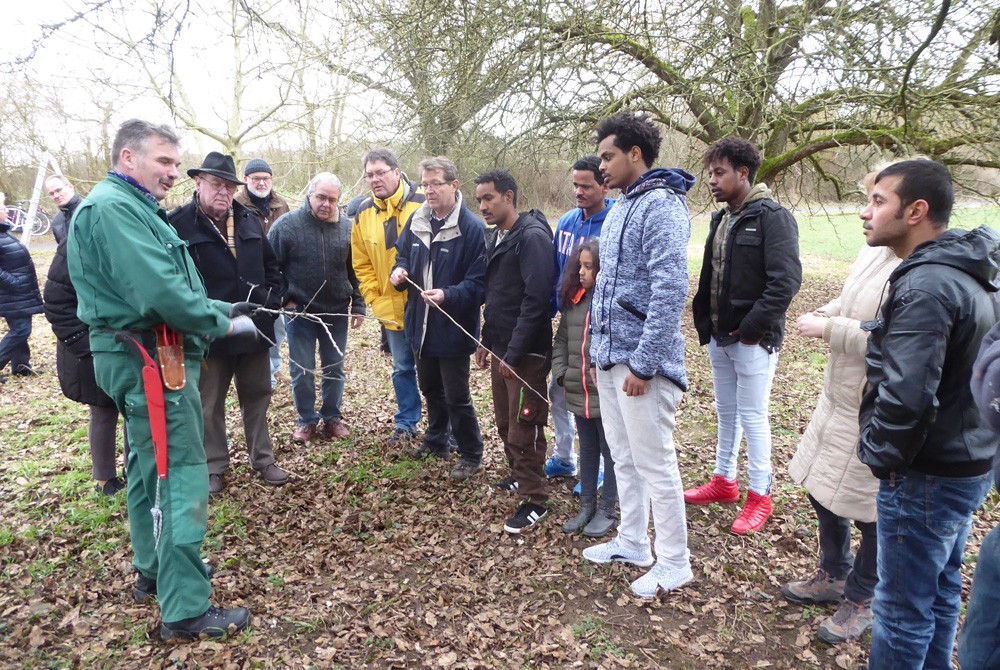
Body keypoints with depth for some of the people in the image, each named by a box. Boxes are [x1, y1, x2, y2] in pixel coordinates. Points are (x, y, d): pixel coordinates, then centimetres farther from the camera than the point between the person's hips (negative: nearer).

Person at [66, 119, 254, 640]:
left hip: (143, 358, 11)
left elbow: (169, 281, 15)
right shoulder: (113, 208, -18)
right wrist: (223, 324, -15)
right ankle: (186, 610, 2)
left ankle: (154, 569, 37)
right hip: (150, 360, -11)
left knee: (150, 468, 20)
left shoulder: (132, 207, 17)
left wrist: (222, 309, 3)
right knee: (180, 478, -7)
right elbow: (162, 292, -27)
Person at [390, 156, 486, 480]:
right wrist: (399, 272, -5)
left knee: (457, 396, 4)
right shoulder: (416, 221, 4)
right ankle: (436, 440, 46)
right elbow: (403, 255, 17)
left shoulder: (472, 228, -18)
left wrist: (448, 295, -35)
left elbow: (478, 283, -20)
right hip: (420, 325, 7)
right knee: (430, 388, 24)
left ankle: (471, 456, 24)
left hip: (452, 329, -7)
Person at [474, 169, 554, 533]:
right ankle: (518, 475, 39)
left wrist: (514, 353, -22)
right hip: (500, 349, 9)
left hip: (526, 353, -9)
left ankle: (534, 500, 13)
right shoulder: (494, 238, 12)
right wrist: (486, 340, 16)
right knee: (504, 421, 19)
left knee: (523, 428, -1)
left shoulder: (532, 237, -16)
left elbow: (535, 300, -23)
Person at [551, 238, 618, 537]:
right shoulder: (574, 300, 6)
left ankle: (607, 510, 24)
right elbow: (561, 340, 12)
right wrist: (561, 373, 3)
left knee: (611, 451, 10)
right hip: (578, 393, 7)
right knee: (587, 450, 19)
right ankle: (586, 506, 32)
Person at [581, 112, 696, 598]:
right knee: (622, 456, 18)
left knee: (654, 462, 2)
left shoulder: (660, 206, -14)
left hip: (641, 361, -9)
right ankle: (631, 542, 34)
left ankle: (673, 562, 19)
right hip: (609, 356, 9)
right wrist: (601, 345, 15)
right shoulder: (621, 206, 15)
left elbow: (670, 290, -22)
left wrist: (643, 363, -21)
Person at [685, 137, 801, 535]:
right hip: (719, 337, 8)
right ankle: (724, 481, 32)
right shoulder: (721, 219, 12)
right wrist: (704, 323, 8)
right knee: (726, 412, 17)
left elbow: (786, 279, -20)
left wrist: (753, 327, -20)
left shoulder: (772, 217, -12)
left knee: (753, 416, 1)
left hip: (753, 339, -8)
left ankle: (760, 496, 16)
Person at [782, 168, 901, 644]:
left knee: (870, 507, 9)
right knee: (822, 486, 21)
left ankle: (862, 599, 33)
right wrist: (829, 311, 1)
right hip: (839, 393, 9)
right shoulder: (873, 252, 4)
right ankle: (835, 574, 44)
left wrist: (828, 330, -22)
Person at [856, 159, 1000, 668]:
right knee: (941, 590, 24)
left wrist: (878, 455, -15)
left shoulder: (925, 286, -24)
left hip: (926, 474, -10)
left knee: (902, 609, 6)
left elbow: (905, 396, -31)